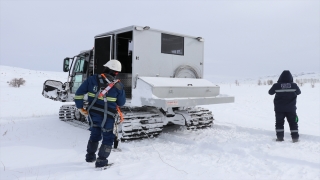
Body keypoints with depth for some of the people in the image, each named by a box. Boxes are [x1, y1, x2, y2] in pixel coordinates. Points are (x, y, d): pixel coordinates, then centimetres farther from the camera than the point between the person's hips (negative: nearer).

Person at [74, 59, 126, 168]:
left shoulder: (93, 79, -3)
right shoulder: (118, 86, -9)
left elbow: (79, 93, -1)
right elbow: (121, 103, 1)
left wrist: (80, 108, 7)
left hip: (92, 114, 4)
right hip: (107, 117, -4)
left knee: (95, 135, 26)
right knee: (108, 138, 14)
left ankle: (90, 156, 39)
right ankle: (101, 161, 14)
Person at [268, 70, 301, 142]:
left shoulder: (276, 85, -12)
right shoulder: (294, 85, -7)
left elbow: (270, 92, 4)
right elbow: (298, 92, 11)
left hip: (279, 109, -1)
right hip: (291, 108, 1)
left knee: (279, 123, 9)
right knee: (293, 123, 12)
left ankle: (280, 137, 7)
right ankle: (295, 137, 13)